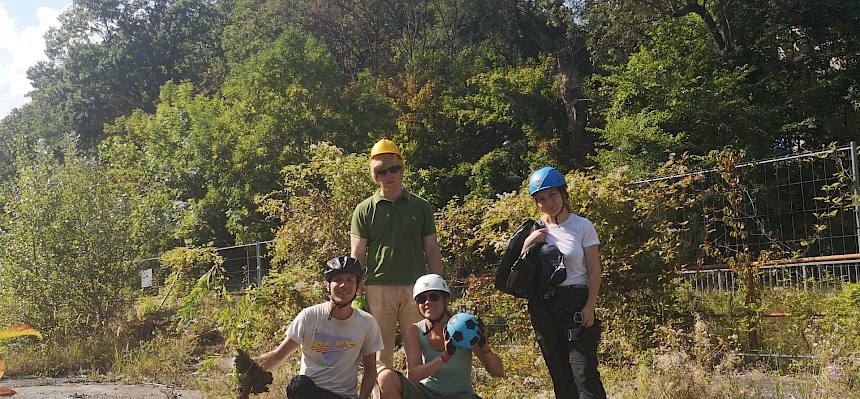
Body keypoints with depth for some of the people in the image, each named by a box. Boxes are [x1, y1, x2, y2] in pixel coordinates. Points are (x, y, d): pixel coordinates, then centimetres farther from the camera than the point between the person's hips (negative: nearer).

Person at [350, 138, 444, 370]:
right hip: (378, 288, -1)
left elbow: (432, 251, 11)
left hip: (415, 288, 1)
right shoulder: (365, 210, 7)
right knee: (381, 354, 4)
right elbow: (357, 256, 4)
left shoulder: (420, 207, 11)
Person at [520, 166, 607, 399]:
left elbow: (594, 270, -3)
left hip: (576, 302, -4)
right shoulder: (536, 230, 8)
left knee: (585, 374, -11)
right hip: (542, 306, 4)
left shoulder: (582, 226, -2)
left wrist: (589, 306, -12)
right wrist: (527, 244, -8)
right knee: (560, 377, 10)